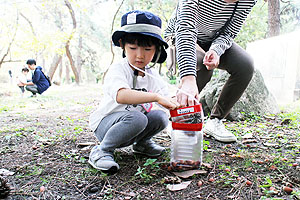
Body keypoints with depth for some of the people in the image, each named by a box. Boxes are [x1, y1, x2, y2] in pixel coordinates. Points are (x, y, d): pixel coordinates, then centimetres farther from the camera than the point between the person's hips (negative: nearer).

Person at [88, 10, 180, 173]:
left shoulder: (153, 76, 1)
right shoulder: (117, 70, -20)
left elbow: (166, 100, -7)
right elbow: (121, 96, -41)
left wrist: (175, 103, -31)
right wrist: (156, 97, -48)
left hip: (133, 126, 6)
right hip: (105, 124, -5)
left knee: (160, 116, -18)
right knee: (136, 117, -34)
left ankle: (142, 143, 10)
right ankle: (102, 151, -15)